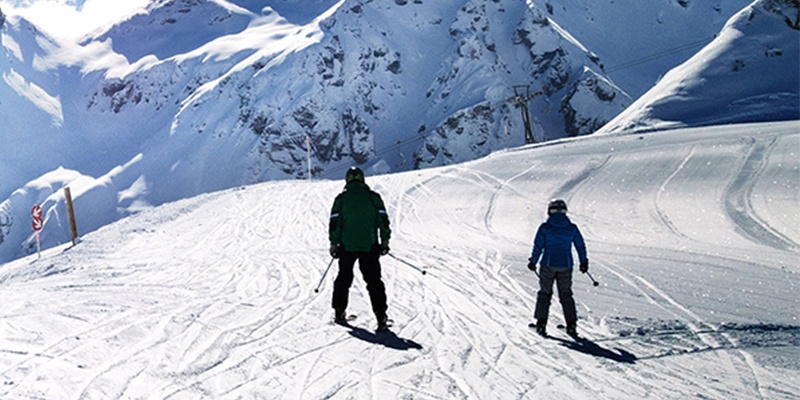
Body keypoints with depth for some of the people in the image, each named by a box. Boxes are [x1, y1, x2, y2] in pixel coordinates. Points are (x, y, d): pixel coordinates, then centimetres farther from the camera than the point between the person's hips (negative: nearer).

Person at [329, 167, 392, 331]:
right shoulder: (373, 196, 5)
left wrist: (334, 243, 6)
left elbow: (335, 222, 0)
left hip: (347, 246, 0)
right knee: (374, 280, 2)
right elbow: (383, 219, 2)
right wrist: (385, 240, 8)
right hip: (369, 246, 0)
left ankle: (339, 312, 21)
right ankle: (381, 316, -6)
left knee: (344, 278, 17)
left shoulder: (341, 198, 3)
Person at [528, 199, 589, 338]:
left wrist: (533, 262, 7)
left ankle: (541, 324, 8)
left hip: (548, 265, -2)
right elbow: (581, 246, 7)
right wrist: (584, 262, 19)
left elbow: (538, 247, -6)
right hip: (565, 266, 2)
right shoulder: (572, 228, 0)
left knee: (545, 293, 11)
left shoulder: (545, 227, -7)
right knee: (566, 295, 13)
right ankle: (571, 325, 9)